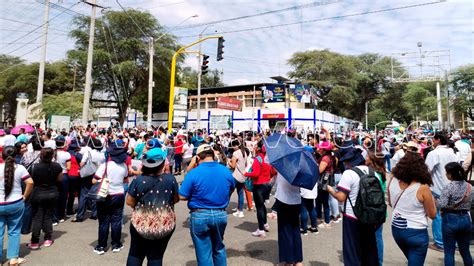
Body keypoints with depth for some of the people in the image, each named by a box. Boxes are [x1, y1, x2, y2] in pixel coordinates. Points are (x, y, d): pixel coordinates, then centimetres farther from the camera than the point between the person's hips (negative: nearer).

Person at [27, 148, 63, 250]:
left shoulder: (34, 167, -16)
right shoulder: (57, 166, -11)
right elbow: (59, 179, 3)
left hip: (37, 194, -2)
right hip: (52, 193, 2)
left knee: (37, 218, 7)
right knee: (48, 217, 13)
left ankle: (34, 242, 12)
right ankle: (48, 239, 19)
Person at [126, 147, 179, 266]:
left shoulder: (139, 180, -13)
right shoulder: (170, 179, -12)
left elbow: (129, 202, -6)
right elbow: (176, 199, -1)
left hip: (141, 224, 0)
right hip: (165, 225, 0)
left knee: (135, 255, 20)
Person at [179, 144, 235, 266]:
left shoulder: (193, 173, -15)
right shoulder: (226, 171, -1)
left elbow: (182, 197, -12)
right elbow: (231, 188, 15)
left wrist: (195, 194, 5)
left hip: (200, 216, -4)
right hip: (221, 214, 4)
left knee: (204, 253, 11)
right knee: (219, 248, 25)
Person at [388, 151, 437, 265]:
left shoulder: (393, 181, -8)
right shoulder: (422, 188, -20)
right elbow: (432, 214, -7)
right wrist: (431, 199, 8)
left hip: (396, 229, 5)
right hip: (416, 232, -4)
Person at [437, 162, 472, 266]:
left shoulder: (449, 187, -18)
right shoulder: (469, 186, 1)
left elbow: (441, 204, -23)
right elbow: (469, 203, 7)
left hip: (451, 220, -6)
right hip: (465, 219, 6)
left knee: (449, 252, 6)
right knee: (465, 250, 21)